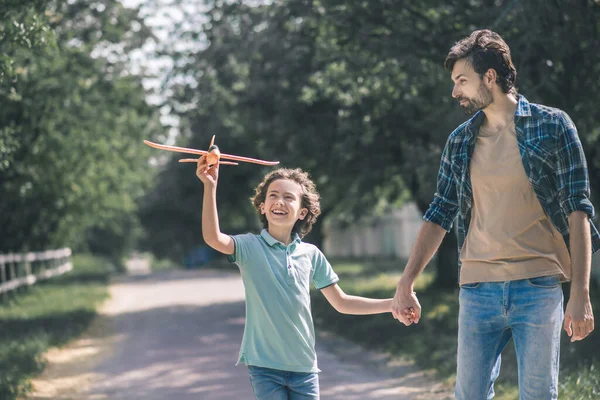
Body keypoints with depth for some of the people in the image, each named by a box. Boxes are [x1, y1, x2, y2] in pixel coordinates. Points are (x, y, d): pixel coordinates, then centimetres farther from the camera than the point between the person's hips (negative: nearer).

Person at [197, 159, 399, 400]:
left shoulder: (310, 254, 5)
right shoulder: (250, 247, -4)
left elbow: (341, 303, 13)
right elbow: (213, 238, -25)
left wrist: (394, 304, 8)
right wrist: (210, 186, -34)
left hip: (304, 365, 3)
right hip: (264, 365, -3)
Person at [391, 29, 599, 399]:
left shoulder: (552, 126, -1)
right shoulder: (460, 142, 11)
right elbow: (440, 215, 13)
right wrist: (406, 284, 6)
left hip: (539, 286, -3)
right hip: (477, 289, 3)